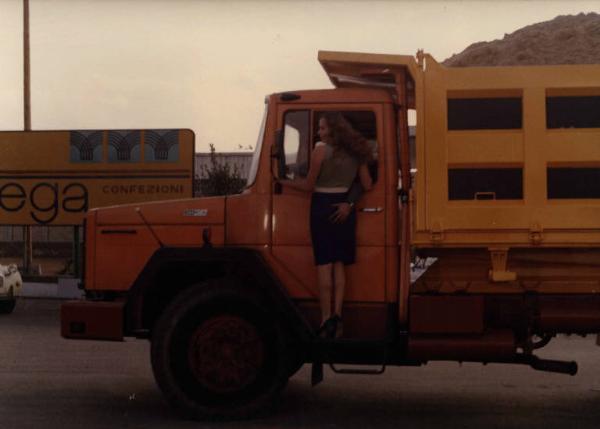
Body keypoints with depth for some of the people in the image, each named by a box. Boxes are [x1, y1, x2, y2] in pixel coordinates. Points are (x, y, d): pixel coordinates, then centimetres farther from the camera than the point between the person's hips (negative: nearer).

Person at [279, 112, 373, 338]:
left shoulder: (321, 150, -9)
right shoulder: (355, 152, 6)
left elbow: (309, 185, -6)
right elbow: (367, 185, 6)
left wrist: (284, 182, 7)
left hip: (322, 206, -5)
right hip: (345, 207, 5)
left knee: (324, 263, -2)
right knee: (339, 263, 9)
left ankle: (326, 318, -3)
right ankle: (337, 314, -1)